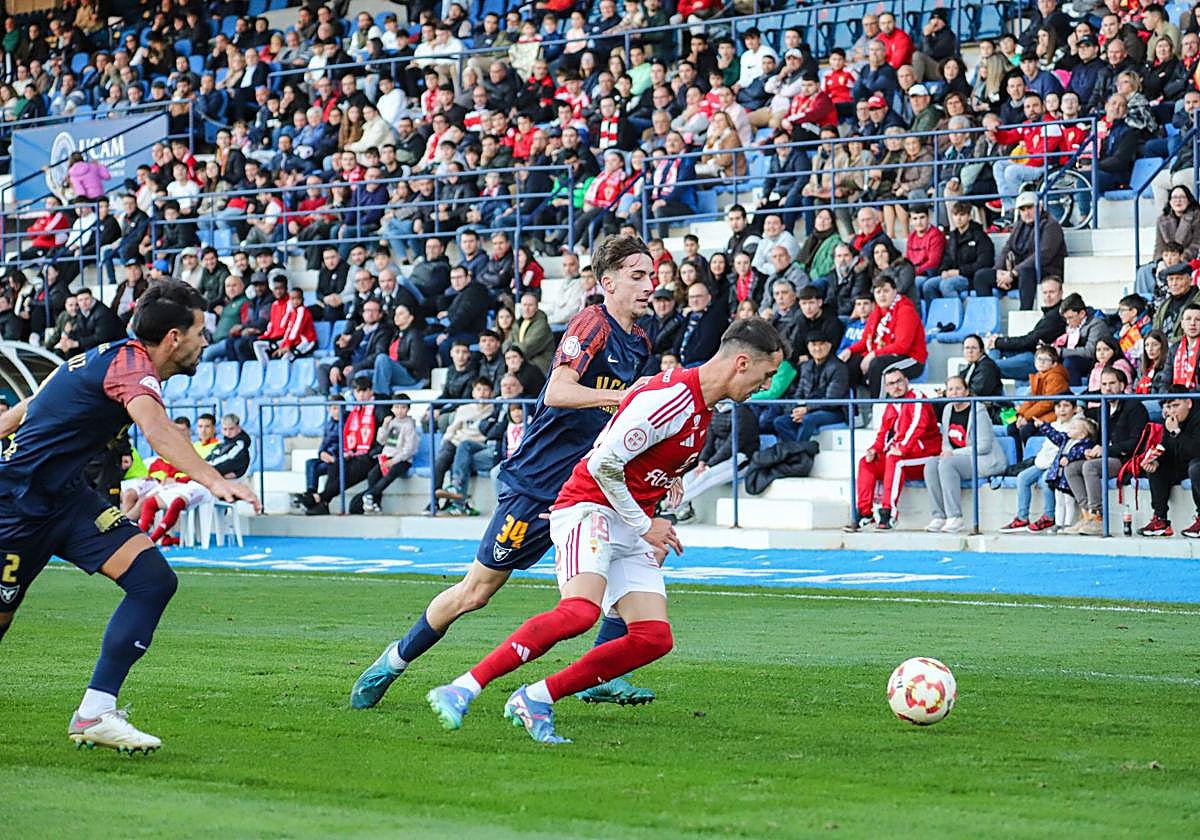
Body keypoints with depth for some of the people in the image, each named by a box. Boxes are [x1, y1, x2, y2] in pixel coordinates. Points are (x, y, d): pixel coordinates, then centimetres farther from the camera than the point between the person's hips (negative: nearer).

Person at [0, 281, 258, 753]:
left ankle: (95, 714, -12)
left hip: (66, 498, 9)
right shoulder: (131, 362, -17)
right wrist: (212, 480, -52)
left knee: (153, 580, -9)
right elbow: (155, 426, -40)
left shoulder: (112, 358, 12)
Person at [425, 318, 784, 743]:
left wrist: (654, 529, 17)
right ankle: (462, 689, -29)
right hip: (590, 508, -9)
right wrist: (645, 525, -12)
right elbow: (604, 463, -20)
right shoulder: (671, 398, -19)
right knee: (581, 610, -32)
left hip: (634, 528, 9)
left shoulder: (705, 409, 12)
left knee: (654, 638, -7)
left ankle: (535, 700, -2)